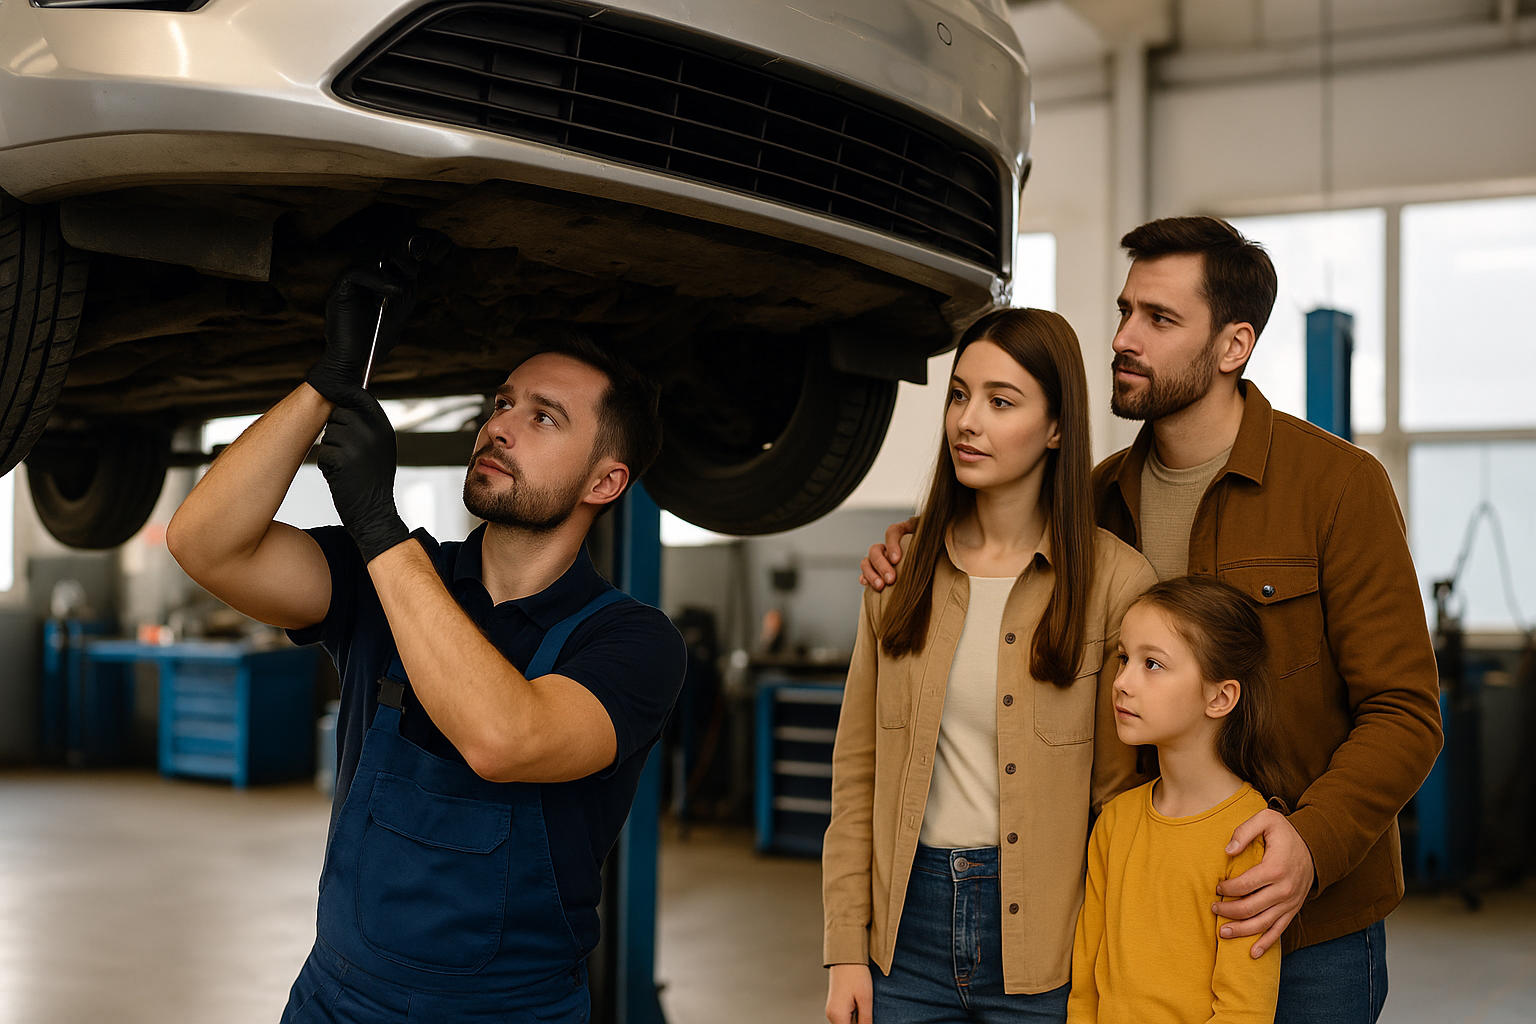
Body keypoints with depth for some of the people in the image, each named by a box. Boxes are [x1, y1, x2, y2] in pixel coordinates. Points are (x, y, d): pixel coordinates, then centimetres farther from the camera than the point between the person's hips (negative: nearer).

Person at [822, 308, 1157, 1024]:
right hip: (909, 923, 3)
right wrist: (847, 948, 0)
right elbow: (857, 766, 4)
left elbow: (1119, 793, -5)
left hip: (1044, 938, -2)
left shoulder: (1115, 580, -8)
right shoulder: (901, 568, 2)